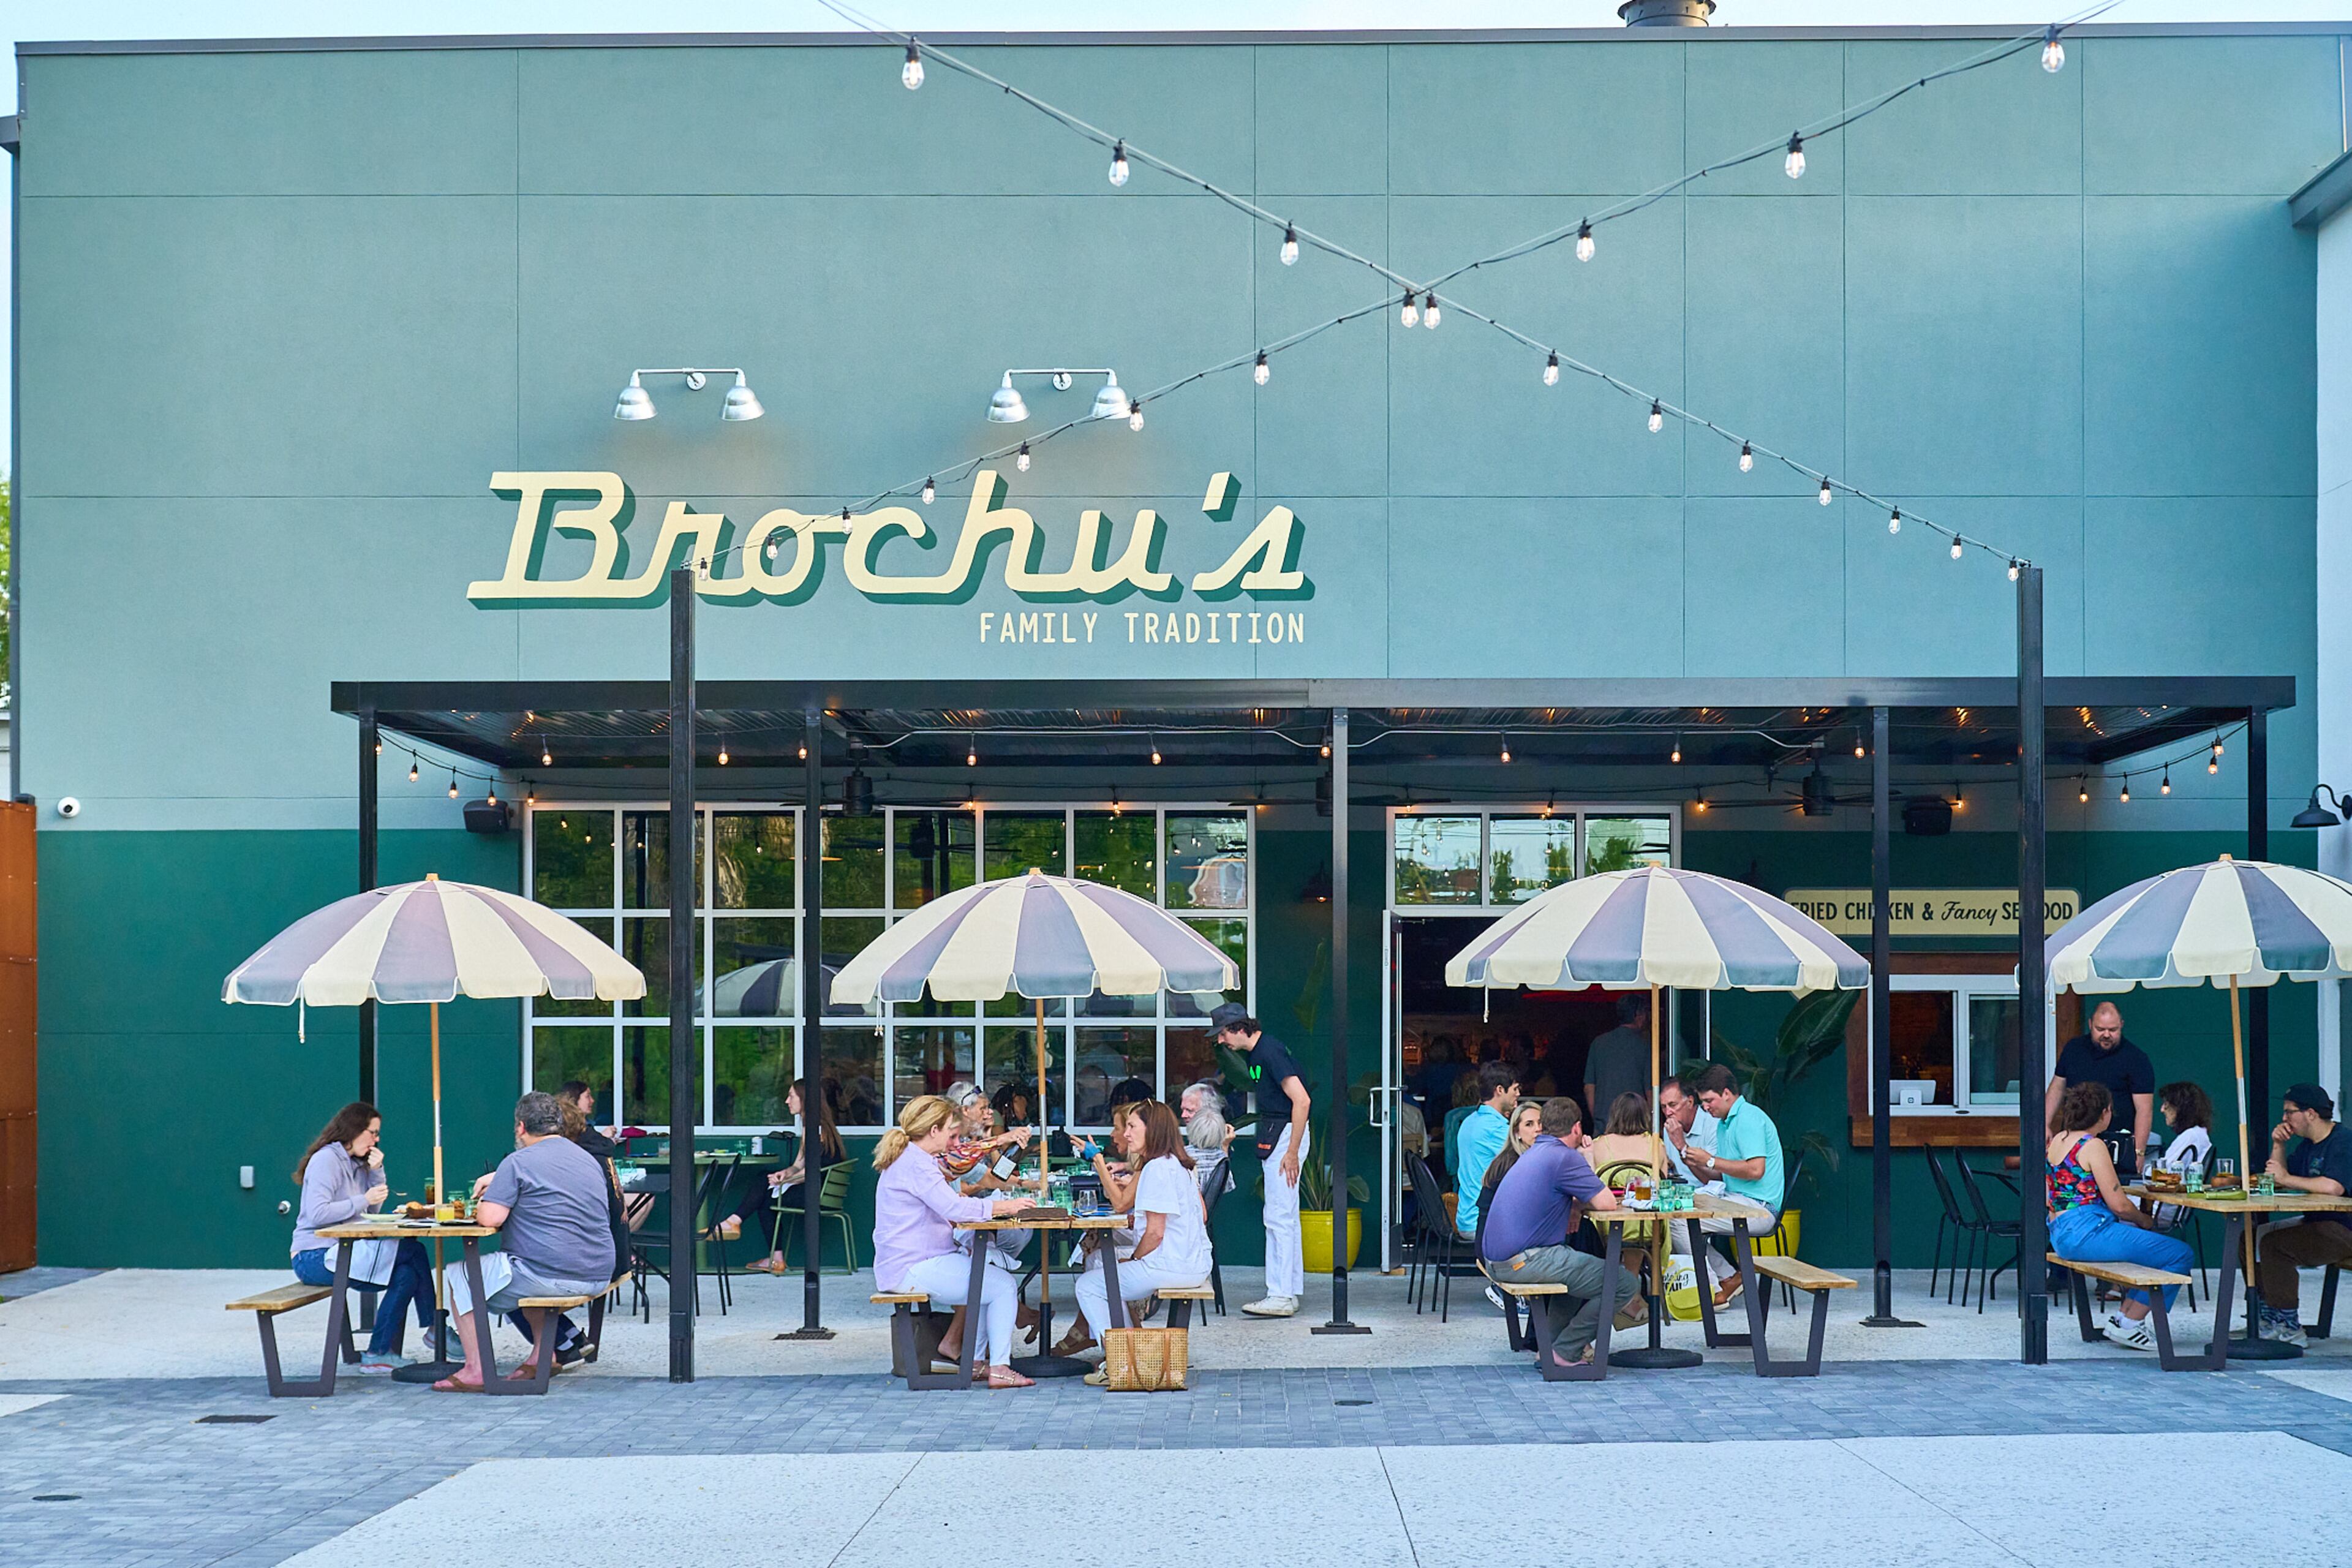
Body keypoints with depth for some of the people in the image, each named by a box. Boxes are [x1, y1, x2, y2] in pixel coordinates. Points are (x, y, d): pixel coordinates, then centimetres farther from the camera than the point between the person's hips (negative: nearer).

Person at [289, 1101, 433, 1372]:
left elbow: (374, 1209, 16)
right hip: (315, 1258, -9)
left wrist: (377, 1172, 4)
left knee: (407, 1272, -11)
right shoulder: (326, 1160, -11)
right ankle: (434, 1327, -6)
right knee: (411, 1251, -19)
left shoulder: (356, 1164, 16)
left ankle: (381, 1352, -6)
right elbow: (318, 1214, -22)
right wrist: (363, 1200, -21)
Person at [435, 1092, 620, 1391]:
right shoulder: (590, 1161, 16)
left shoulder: (519, 1162, -7)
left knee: (459, 1277, 11)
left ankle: (475, 1370, 6)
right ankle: (542, 1357, 27)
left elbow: (490, 1219, -15)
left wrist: (481, 1206, 9)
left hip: (548, 1275, -8)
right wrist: (499, 1180, 36)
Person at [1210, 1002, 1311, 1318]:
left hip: (1286, 1134, -11)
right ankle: (1290, 1291, 18)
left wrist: (1292, 1152, -24)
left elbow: (1301, 1100, -24)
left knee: (1279, 1217, -11)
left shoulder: (1270, 1052, -18)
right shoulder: (1255, 1053, 13)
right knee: (1286, 1216, 13)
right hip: (1275, 1135, 11)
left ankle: (1280, 1296, -11)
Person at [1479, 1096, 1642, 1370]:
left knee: (1577, 1263, 36)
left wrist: (1574, 1204, 12)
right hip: (1525, 1261, -10)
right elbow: (1607, 1203, -15)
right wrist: (1580, 1203, 7)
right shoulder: (1564, 1157, -11)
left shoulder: (1533, 1154, 18)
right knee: (1625, 1284, -6)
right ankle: (1566, 1352, -1)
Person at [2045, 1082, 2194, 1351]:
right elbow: (2118, 1204, -13)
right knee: (2181, 1255, -7)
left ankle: (2123, 1316, 18)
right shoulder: (2093, 1146, -12)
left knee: (2161, 1244, 25)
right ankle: (2129, 1324, -2)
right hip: (2087, 1232, -10)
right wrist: (2144, 1220, 8)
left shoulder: (2058, 1140, 14)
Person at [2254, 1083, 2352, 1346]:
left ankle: (2290, 1329, -21)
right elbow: (2276, 1180, 18)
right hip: (2317, 1224, 10)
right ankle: (2270, 1318, 6)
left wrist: (2287, 1178, -21)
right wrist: (2278, 1146, 3)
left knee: (2273, 1245, -25)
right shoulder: (2309, 1145, 16)